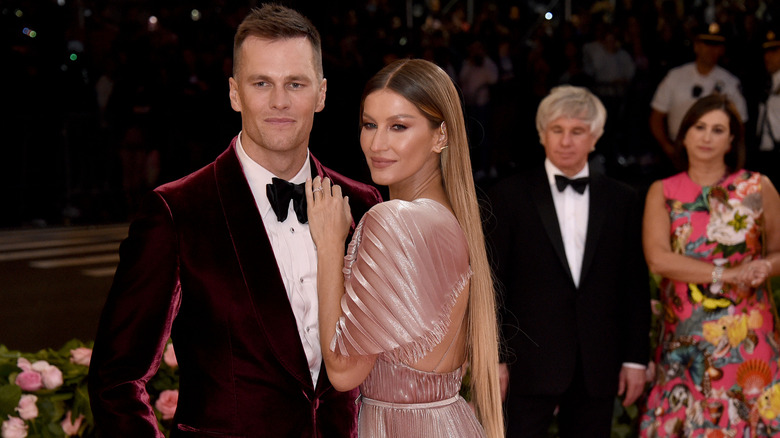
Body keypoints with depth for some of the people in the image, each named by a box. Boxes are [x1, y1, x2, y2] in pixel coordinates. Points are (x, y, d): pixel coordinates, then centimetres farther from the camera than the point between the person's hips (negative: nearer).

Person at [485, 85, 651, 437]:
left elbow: (635, 285, 9)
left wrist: (636, 358, 5)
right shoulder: (510, 196, 1)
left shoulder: (622, 200, 8)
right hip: (531, 363, -2)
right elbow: (492, 283, 0)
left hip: (598, 366, 3)